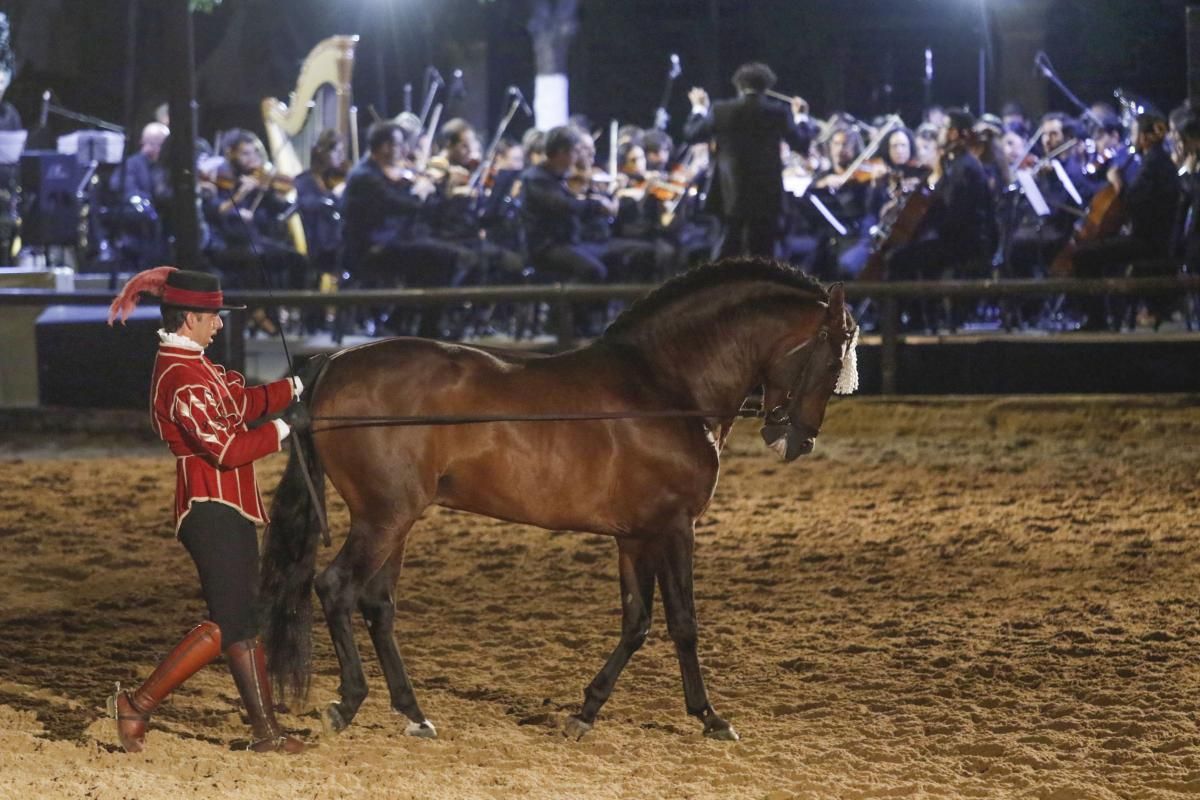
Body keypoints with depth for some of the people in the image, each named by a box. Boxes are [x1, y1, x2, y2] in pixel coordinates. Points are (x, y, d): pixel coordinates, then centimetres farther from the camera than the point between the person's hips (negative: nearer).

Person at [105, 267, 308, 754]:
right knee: (228, 624, -10)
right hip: (212, 508, -11)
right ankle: (138, 705, -5)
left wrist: (295, 387, 12)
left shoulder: (190, 363, 12)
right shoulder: (182, 377, -21)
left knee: (244, 620, 11)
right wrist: (283, 428, -15)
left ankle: (267, 730, 14)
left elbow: (240, 402, 21)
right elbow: (226, 449, -24)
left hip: (226, 508, 11)